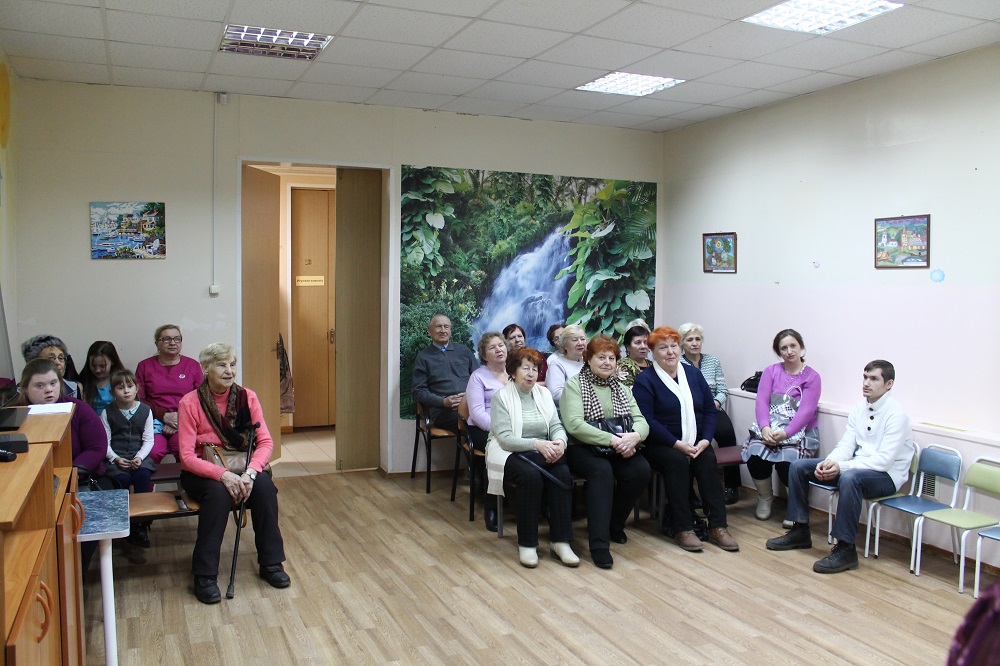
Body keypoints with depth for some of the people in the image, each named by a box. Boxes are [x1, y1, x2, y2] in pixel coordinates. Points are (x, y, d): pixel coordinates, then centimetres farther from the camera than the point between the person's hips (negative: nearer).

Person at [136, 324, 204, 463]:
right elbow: (139, 399, 10)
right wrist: (164, 415, -6)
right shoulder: (144, 366, 16)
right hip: (155, 420, 0)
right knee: (153, 452, -32)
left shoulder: (192, 365, 15)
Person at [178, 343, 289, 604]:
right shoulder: (190, 403, -10)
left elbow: (265, 442, -6)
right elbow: (187, 456, -15)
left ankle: (271, 563, -12)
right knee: (219, 491, -34)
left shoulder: (247, 397, -1)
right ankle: (204, 575, -23)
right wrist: (222, 474, -31)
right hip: (201, 472, -3)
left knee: (264, 485, -27)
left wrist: (250, 472, -25)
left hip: (240, 468, 3)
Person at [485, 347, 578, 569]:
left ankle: (561, 542, -21)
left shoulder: (544, 393, 13)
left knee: (563, 473, -27)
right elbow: (504, 438, -13)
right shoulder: (501, 396, -3)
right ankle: (526, 544, -23)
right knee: (531, 475, -35)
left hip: (541, 454, 4)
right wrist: (537, 444, -27)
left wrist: (559, 441, -19)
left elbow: (557, 426, 6)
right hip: (510, 453, -4)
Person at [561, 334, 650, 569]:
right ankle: (599, 543, -32)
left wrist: (634, 436, -19)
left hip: (618, 451, 5)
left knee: (641, 469, -23)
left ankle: (614, 524, 1)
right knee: (602, 470, -35)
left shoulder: (621, 388, 16)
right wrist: (612, 439, -22)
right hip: (583, 449, -5)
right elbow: (574, 424, -16)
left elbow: (641, 421, 6)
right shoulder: (574, 385, -1)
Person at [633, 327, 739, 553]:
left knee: (708, 459, -25)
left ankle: (717, 526, -25)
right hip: (659, 445, -4)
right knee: (677, 460, -32)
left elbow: (710, 411, 10)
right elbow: (647, 420, -13)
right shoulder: (645, 380, -3)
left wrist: (705, 440, -8)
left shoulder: (694, 375, 14)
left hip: (696, 444, 4)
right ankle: (682, 529, -26)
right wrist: (678, 444, -20)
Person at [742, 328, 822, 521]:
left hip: (799, 431, -2)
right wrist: (765, 428, -19)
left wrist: (785, 433, -23)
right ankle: (764, 498, 1)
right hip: (768, 427, 2)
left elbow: (805, 411, -8)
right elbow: (761, 401, 0)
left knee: (787, 461, -31)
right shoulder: (771, 371, 12)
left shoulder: (812, 377, 4)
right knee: (755, 455, -28)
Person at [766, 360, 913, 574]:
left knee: (849, 478, -40)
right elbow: (845, 445, 4)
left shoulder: (896, 415, -15)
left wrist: (842, 467, -28)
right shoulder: (859, 408, 6)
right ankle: (800, 531, 6)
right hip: (857, 466, 8)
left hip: (886, 475, -8)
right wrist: (828, 463, -17)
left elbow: (883, 460, -22)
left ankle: (845, 549, -29)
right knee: (799, 466, -3)